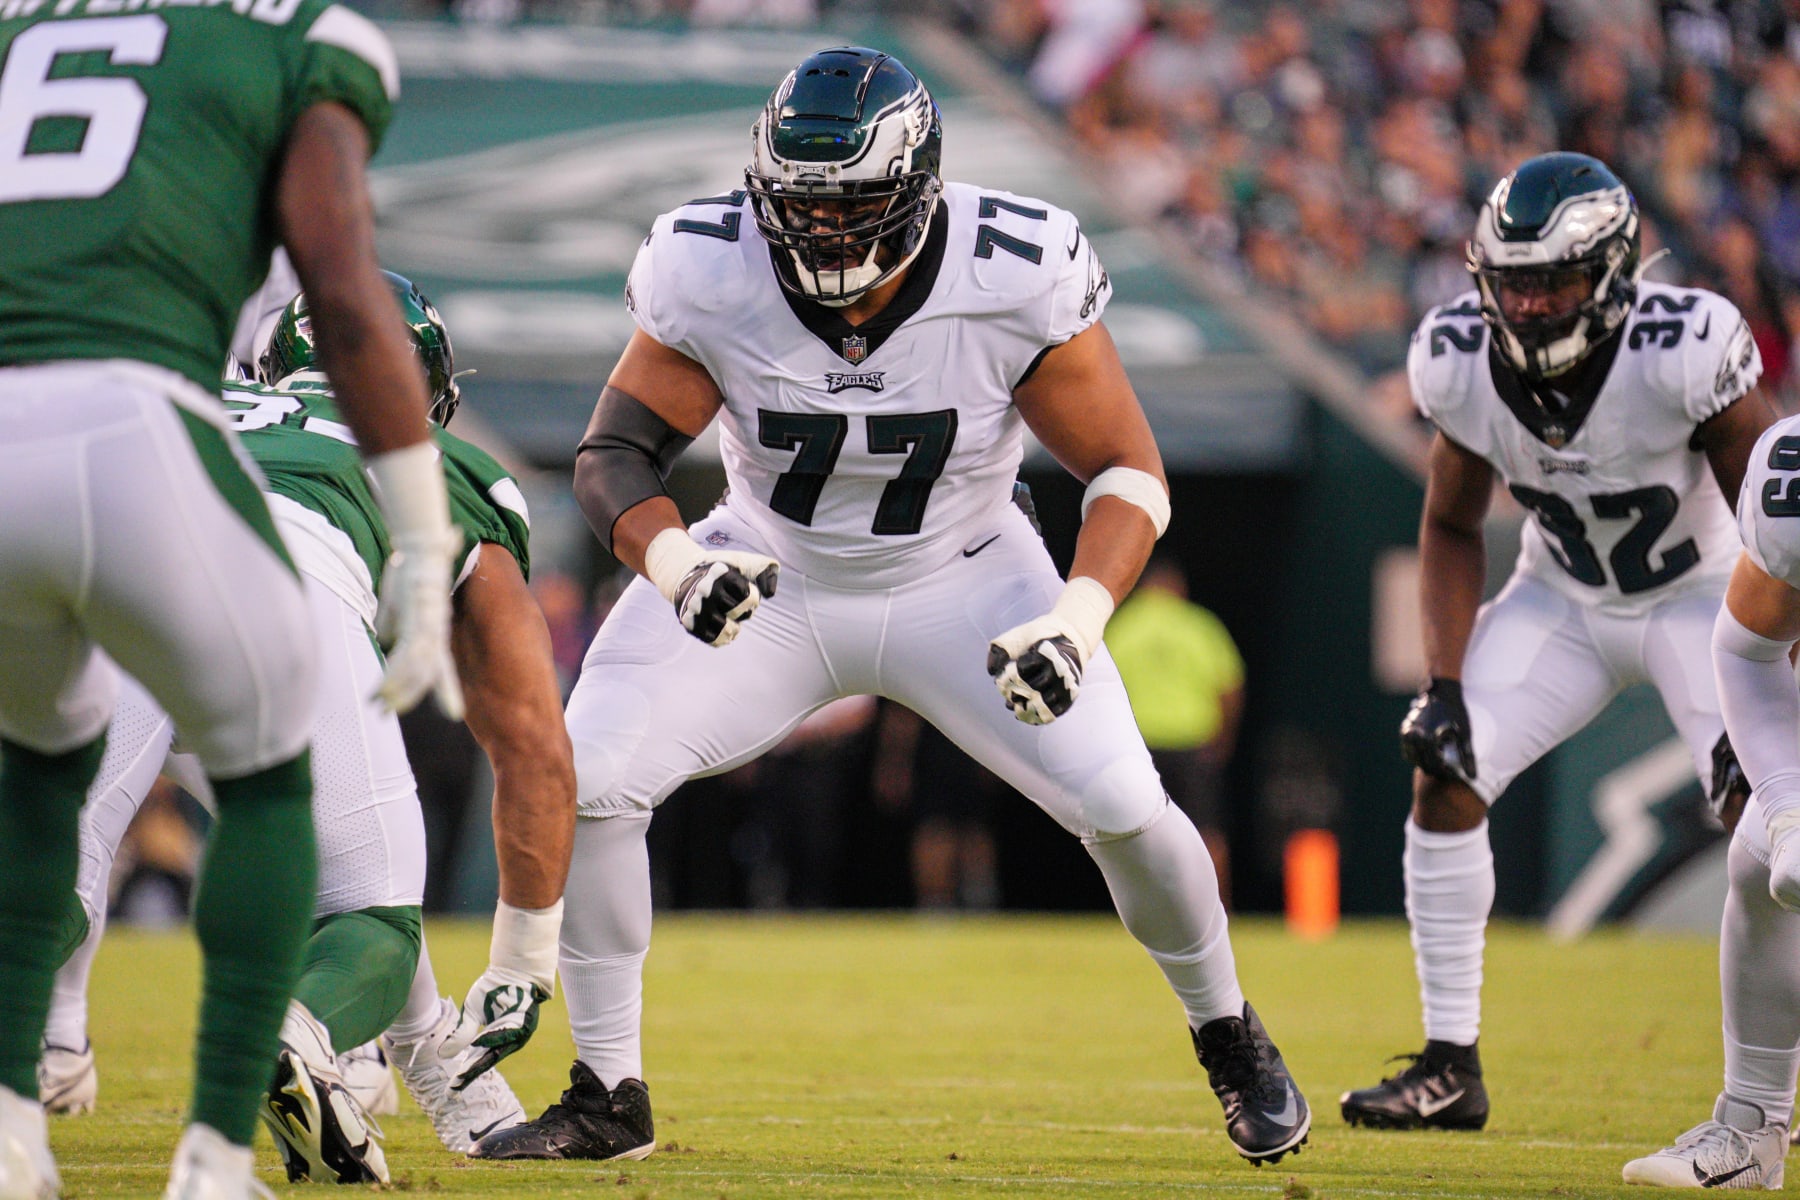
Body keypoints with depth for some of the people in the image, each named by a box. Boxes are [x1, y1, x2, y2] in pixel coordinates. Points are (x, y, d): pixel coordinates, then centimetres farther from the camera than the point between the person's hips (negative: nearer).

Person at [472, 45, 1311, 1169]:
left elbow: (1128, 469, -17)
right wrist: (676, 564, -39)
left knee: (1120, 803, -14)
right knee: (588, 781, -16)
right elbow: (614, 453, -17)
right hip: (765, 582, 1)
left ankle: (1229, 1037, 17)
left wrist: (1076, 620, -34)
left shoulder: (1016, 279, -26)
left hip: (960, 584, -1)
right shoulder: (712, 275, -23)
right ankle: (608, 1098, 1)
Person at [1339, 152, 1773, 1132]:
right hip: (1564, 599, 4)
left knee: (1760, 799, -24)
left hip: (1703, 593, -4)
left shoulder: (1682, 352, -32)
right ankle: (1450, 1066, 1)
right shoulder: (1462, 361, -19)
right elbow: (1451, 528, -1)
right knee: (1443, 775, -10)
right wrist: (1444, 683, -12)